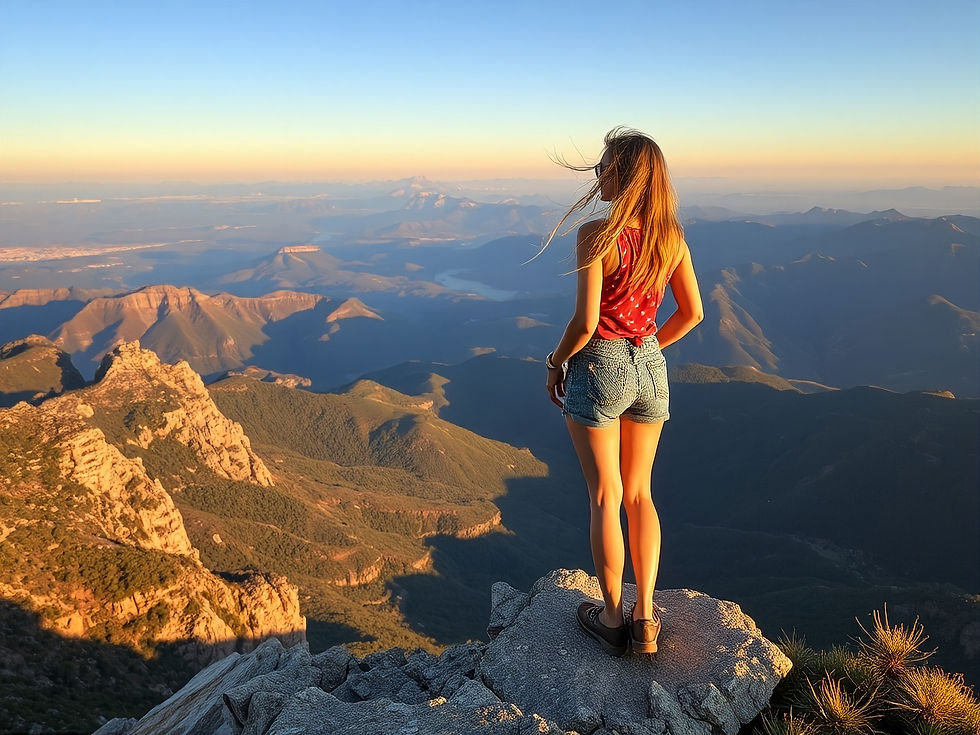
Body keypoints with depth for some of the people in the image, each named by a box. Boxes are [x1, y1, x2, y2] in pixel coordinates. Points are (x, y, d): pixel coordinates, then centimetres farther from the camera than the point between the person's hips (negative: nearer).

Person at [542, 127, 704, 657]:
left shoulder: (596, 235, -17)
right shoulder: (671, 236, 2)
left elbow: (585, 322, -20)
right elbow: (692, 313, 7)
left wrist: (556, 363, -2)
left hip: (598, 369, -6)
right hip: (650, 370, 6)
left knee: (605, 497, 8)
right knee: (639, 494, 17)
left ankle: (613, 619, 22)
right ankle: (645, 619, 24)